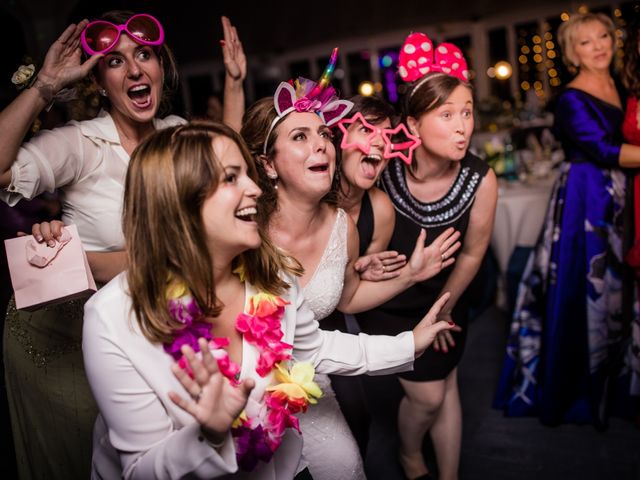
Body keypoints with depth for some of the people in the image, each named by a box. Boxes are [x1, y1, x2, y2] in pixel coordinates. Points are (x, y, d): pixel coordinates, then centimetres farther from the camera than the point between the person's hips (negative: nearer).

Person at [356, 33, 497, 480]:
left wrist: (444, 308, 2)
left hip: (445, 297, 2)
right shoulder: (382, 165, -31)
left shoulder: (480, 180, -24)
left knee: (446, 386, 15)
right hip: (386, 302, -2)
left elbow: (472, 253, -9)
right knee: (426, 394, 2)